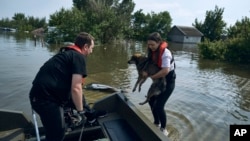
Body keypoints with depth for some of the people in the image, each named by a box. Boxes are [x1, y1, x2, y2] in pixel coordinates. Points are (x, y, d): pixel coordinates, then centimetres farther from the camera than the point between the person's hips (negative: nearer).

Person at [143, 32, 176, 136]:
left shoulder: (165, 52, -27)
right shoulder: (152, 51, -3)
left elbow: (165, 71, -35)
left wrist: (151, 77, -23)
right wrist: (146, 72, -19)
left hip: (168, 81, -8)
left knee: (159, 106, -10)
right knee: (151, 101, 13)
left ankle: (163, 129, 14)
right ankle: (156, 123, 35)